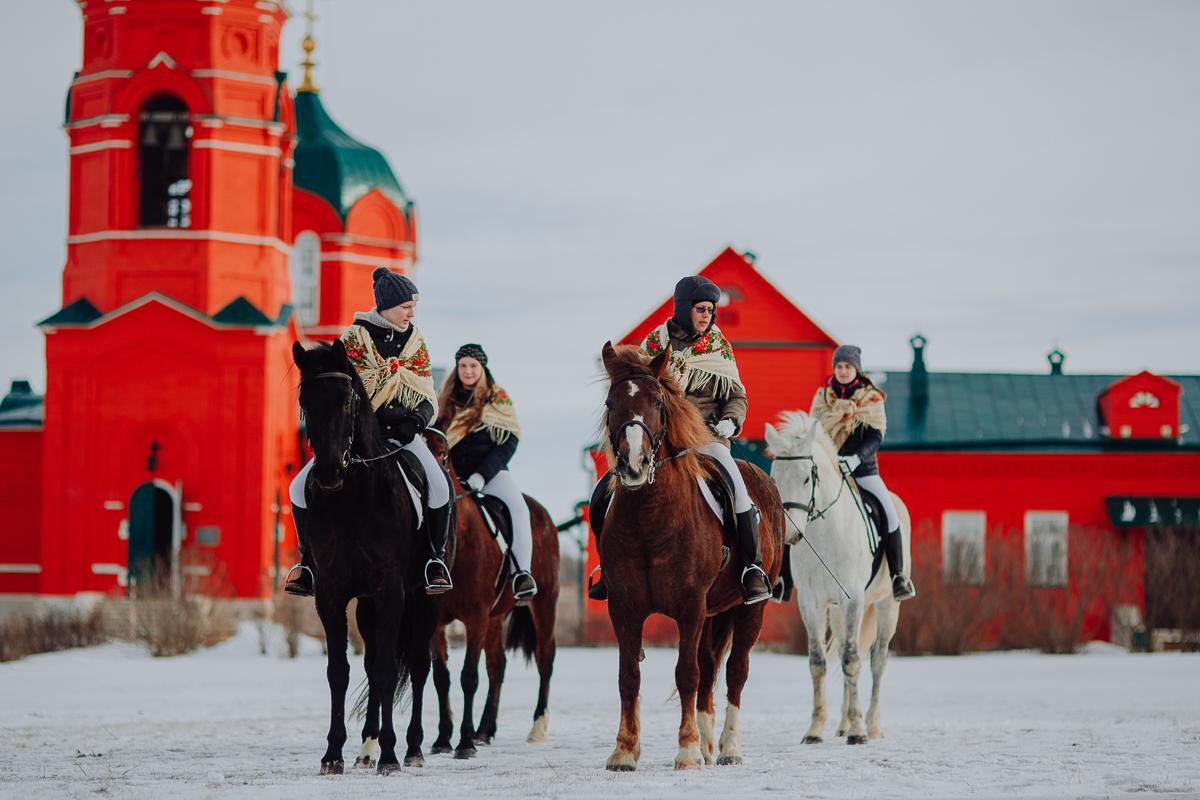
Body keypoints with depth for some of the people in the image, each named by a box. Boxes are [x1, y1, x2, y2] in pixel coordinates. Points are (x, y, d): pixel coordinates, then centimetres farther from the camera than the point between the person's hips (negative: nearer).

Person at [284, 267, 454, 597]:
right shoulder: (355, 337, -4)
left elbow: (428, 399, 6)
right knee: (301, 487, -16)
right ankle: (308, 560, 3)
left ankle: (436, 557, -6)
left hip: (401, 432, 1)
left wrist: (417, 419, -16)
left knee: (439, 485, -25)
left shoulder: (416, 342, 6)